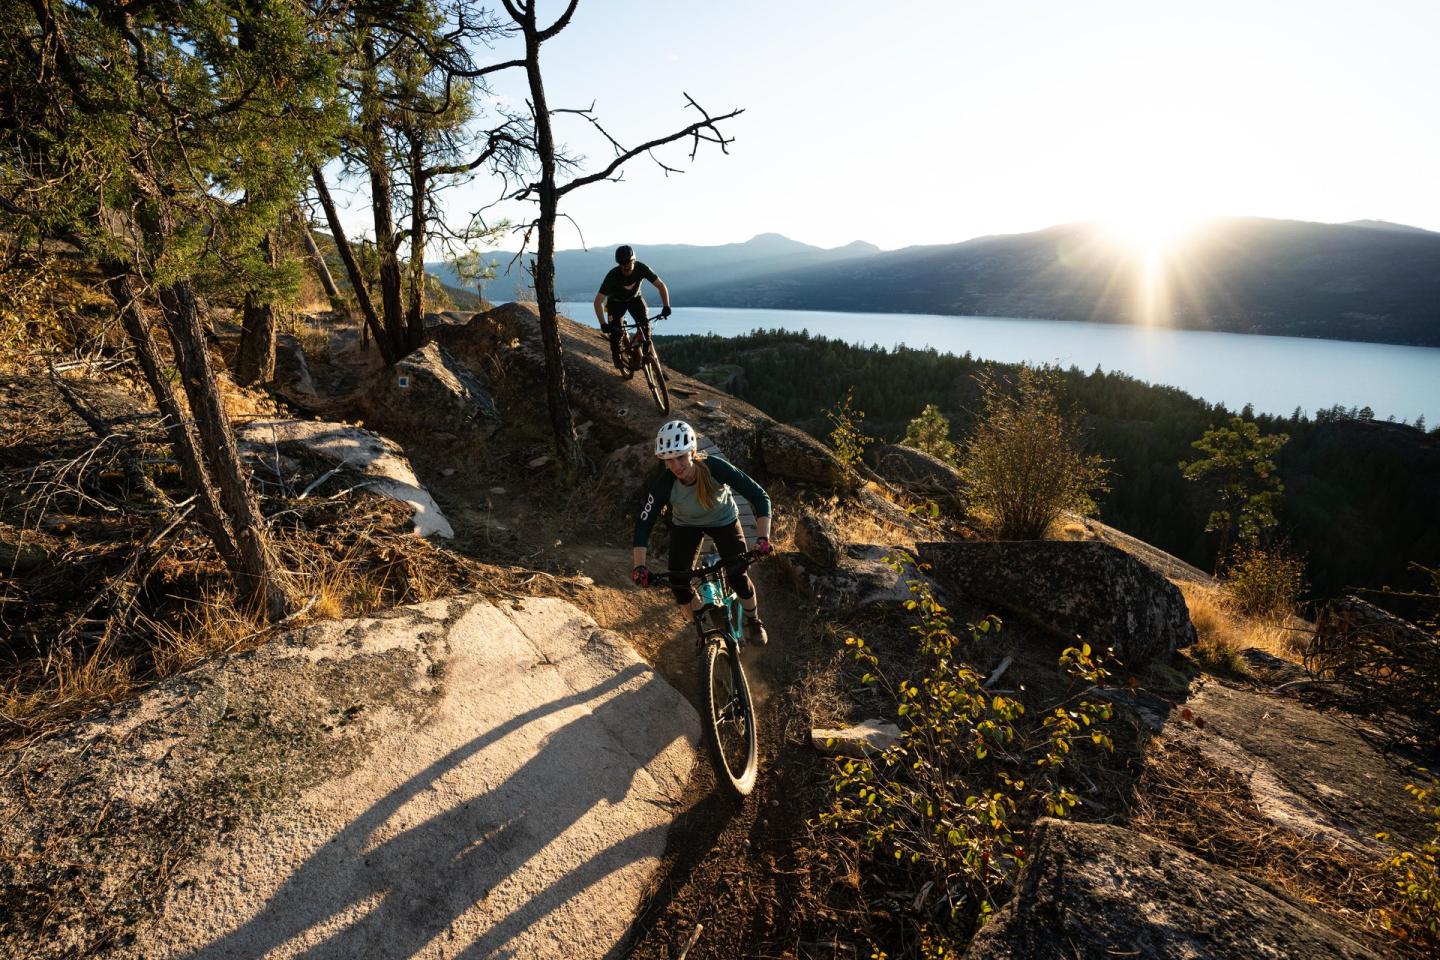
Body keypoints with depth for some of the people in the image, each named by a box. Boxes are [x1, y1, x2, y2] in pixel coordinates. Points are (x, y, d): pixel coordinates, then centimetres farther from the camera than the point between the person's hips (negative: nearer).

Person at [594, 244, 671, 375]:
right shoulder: (613, 276, -36)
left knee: (645, 325, -19)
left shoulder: (641, 268, -30)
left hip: (634, 298, 2)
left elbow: (661, 285, -23)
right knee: (616, 331, -15)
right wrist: (603, 324, -46)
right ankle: (617, 358, 11)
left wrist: (666, 306, -37)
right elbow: (598, 301, -36)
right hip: (616, 302, -2)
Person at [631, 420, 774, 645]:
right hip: (686, 525, 2)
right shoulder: (663, 483, -32)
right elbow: (644, 523, -25)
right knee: (677, 580, -10)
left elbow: (760, 497, -33)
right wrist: (639, 566, -35)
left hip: (723, 520, -1)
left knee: (737, 574, -12)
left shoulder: (716, 468, -36)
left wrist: (763, 537, -43)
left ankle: (753, 621, 19)